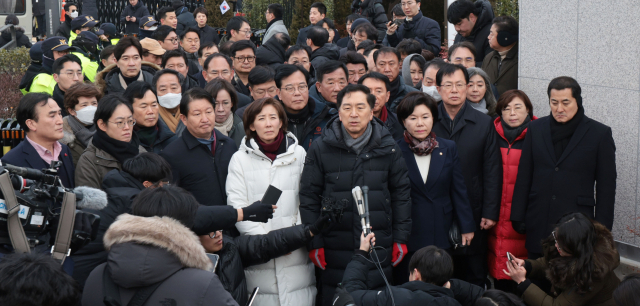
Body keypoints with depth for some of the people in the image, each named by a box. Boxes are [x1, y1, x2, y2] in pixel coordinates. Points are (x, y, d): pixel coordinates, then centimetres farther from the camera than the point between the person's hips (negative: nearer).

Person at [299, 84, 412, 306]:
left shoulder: (388, 147, 4)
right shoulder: (321, 148, -1)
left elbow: (401, 194, 9)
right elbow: (309, 198, 1)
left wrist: (401, 238, 5)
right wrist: (314, 243, -4)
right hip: (335, 252, -1)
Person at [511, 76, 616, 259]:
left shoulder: (600, 134, 0)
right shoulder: (536, 129, 8)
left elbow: (607, 187, 1)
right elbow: (524, 177, 10)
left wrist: (602, 228, -3)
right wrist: (518, 217, 6)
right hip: (539, 222, 3)